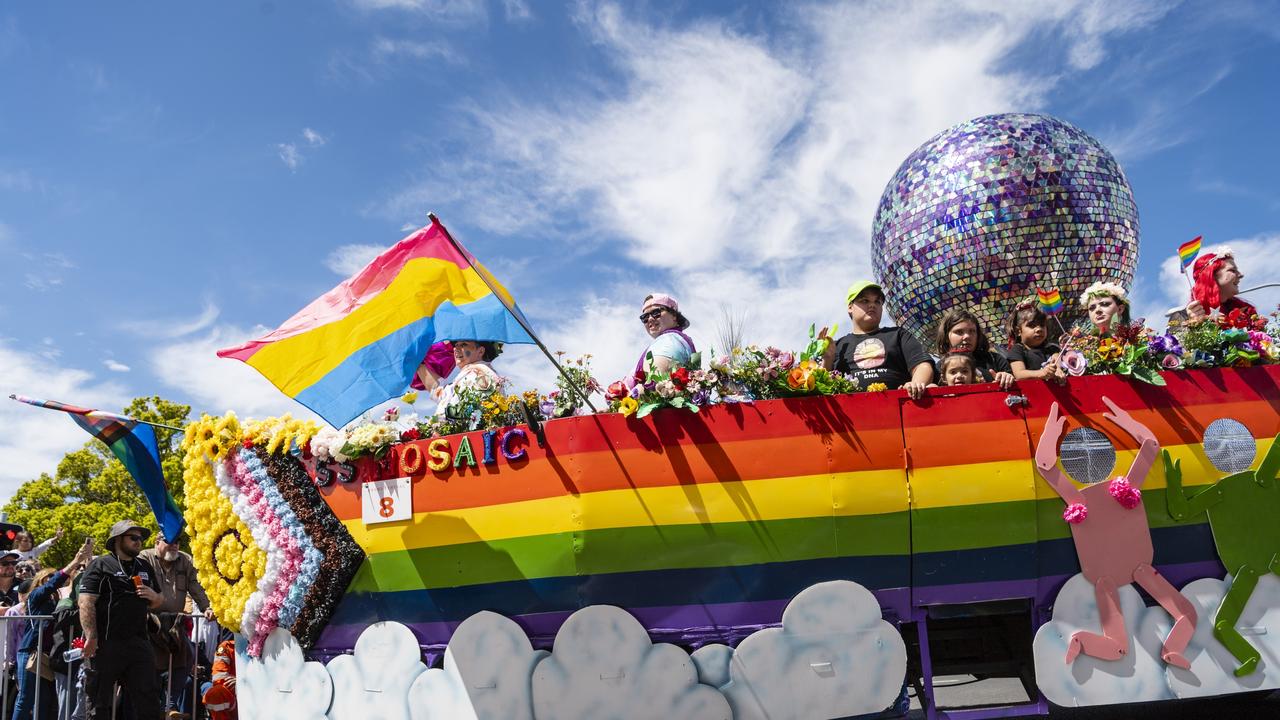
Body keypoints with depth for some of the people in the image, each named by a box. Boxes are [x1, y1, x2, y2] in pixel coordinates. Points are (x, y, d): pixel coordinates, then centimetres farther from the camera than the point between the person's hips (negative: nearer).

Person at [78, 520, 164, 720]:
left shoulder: (145, 567, 19)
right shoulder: (100, 565, -1)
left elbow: (159, 601, 27)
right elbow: (86, 604, -10)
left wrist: (154, 596, 3)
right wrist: (91, 638, -20)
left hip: (138, 643, 5)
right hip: (104, 644, -5)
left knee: (148, 700, 4)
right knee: (99, 703, 3)